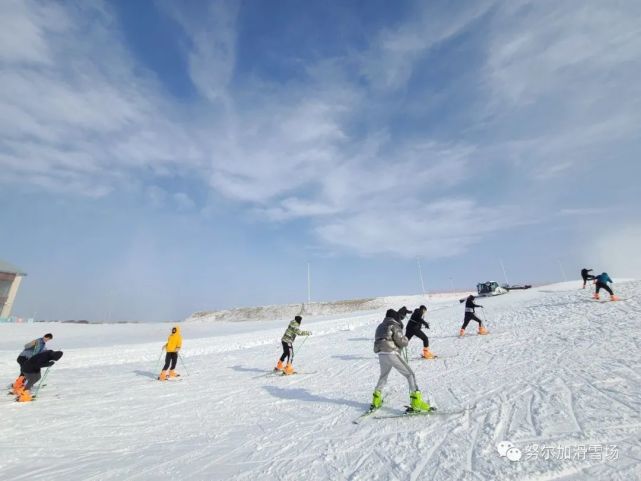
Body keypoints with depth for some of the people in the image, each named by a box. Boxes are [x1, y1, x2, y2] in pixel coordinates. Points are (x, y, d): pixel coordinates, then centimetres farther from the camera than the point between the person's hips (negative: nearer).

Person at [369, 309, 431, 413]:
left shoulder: (380, 327, 19)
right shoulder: (394, 325, -2)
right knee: (410, 374, 5)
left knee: (383, 376, 27)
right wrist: (406, 339, 12)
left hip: (381, 355, 7)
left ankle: (376, 401, 31)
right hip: (392, 354, -7)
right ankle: (416, 402, -3)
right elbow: (402, 342, -8)